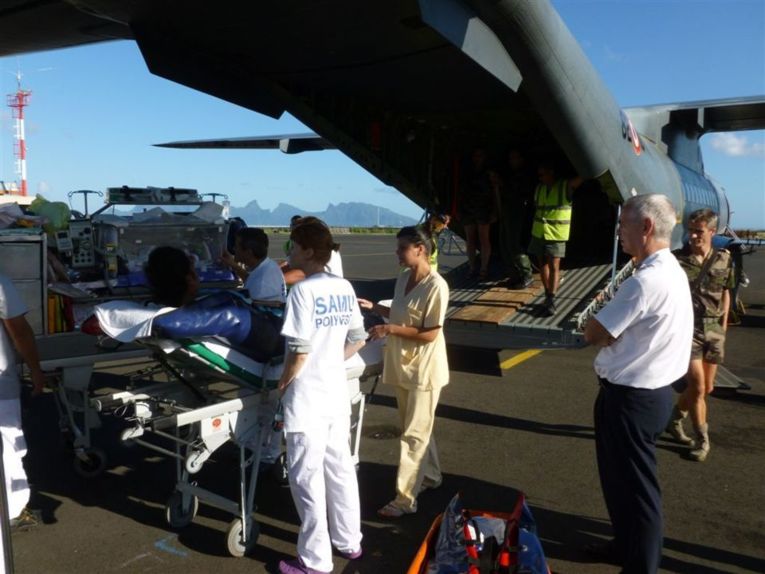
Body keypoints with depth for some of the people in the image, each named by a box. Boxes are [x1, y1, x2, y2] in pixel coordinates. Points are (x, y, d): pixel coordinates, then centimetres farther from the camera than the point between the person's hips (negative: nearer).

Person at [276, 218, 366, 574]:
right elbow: (357, 339, 9)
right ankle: (349, 541, 35)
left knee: (307, 478, 6)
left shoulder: (303, 290, -18)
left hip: (307, 399, -7)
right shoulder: (345, 287, 3)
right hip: (337, 394, 7)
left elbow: (299, 349, -20)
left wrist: (283, 382, -4)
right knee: (340, 468, 19)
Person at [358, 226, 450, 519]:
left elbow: (430, 334, -21)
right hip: (402, 364, 8)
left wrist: (390, 329, -23)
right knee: (418, 428, 21)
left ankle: (405, 499, 9)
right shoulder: (403, 278, 5)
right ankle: (430, 476, 40)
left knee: (413, 434, 0)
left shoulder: (436, 286, -20)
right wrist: (374, 307, 4)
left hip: (423, 369, -8)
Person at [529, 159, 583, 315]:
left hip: (556, 234, -5)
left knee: (554, 266, -9)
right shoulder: (538, 188, 9)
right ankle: (548, 294, 22)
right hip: (538, 232, 5)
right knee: (542, 264, 9)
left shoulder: (566, 186, -5)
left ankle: (551, 300, -9)